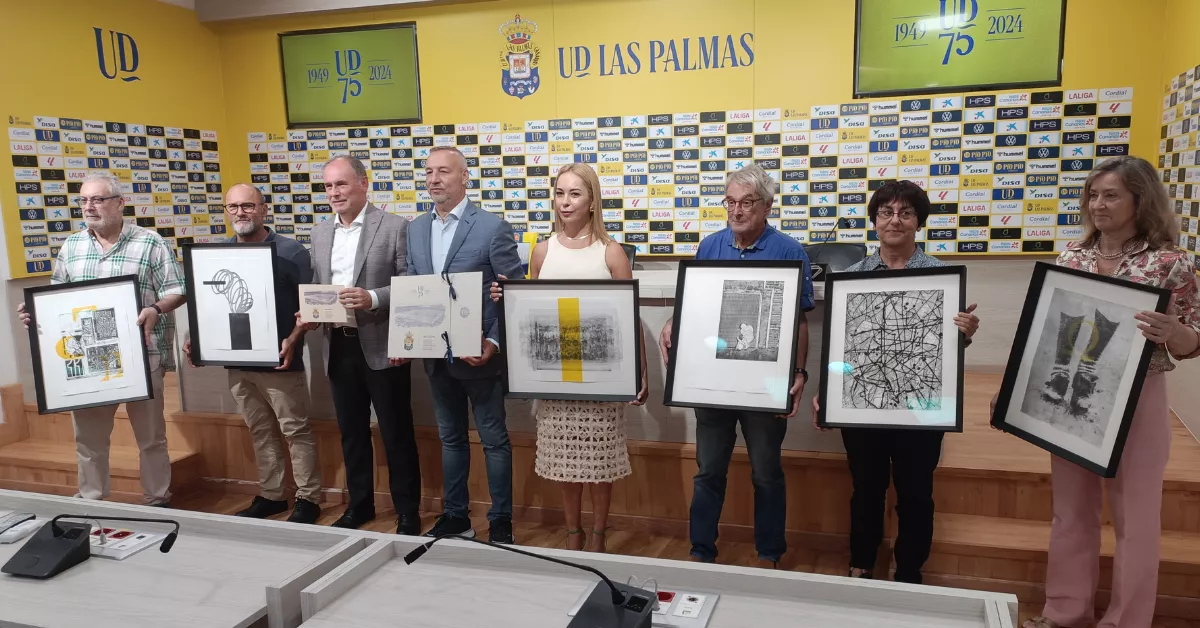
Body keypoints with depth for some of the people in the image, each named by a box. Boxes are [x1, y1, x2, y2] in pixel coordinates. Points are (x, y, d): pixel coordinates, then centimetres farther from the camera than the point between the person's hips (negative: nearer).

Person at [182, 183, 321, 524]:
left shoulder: (290, 251, -7)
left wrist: (292, 340, -22)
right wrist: (196, 338, 1)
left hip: (279, 360, -5)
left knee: (296, 430, 2)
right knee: (260, 431, 14)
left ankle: (308, 499, 12)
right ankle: (270, 495, 26)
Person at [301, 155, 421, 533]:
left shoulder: (394, 227, -6)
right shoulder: (320, 233, 12)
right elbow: (316, 287, 16)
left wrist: (372, 299, -24)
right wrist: (308, 314, -3)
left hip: (381, 347, -5)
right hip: (339, 347, 6)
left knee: (396, 433, 5)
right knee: (351, 432, 16)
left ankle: (407, 512, 19)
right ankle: (359, 504, 32)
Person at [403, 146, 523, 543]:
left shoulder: (492, 227, -10)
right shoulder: (415, 229, 8)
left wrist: (494, 342, -20)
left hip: (479, 354, -5)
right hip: (436, 356, 6)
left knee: (494, 439, 7)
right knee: (450, 438, 17)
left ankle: (501, 522, 20)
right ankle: (455, 516, 31)